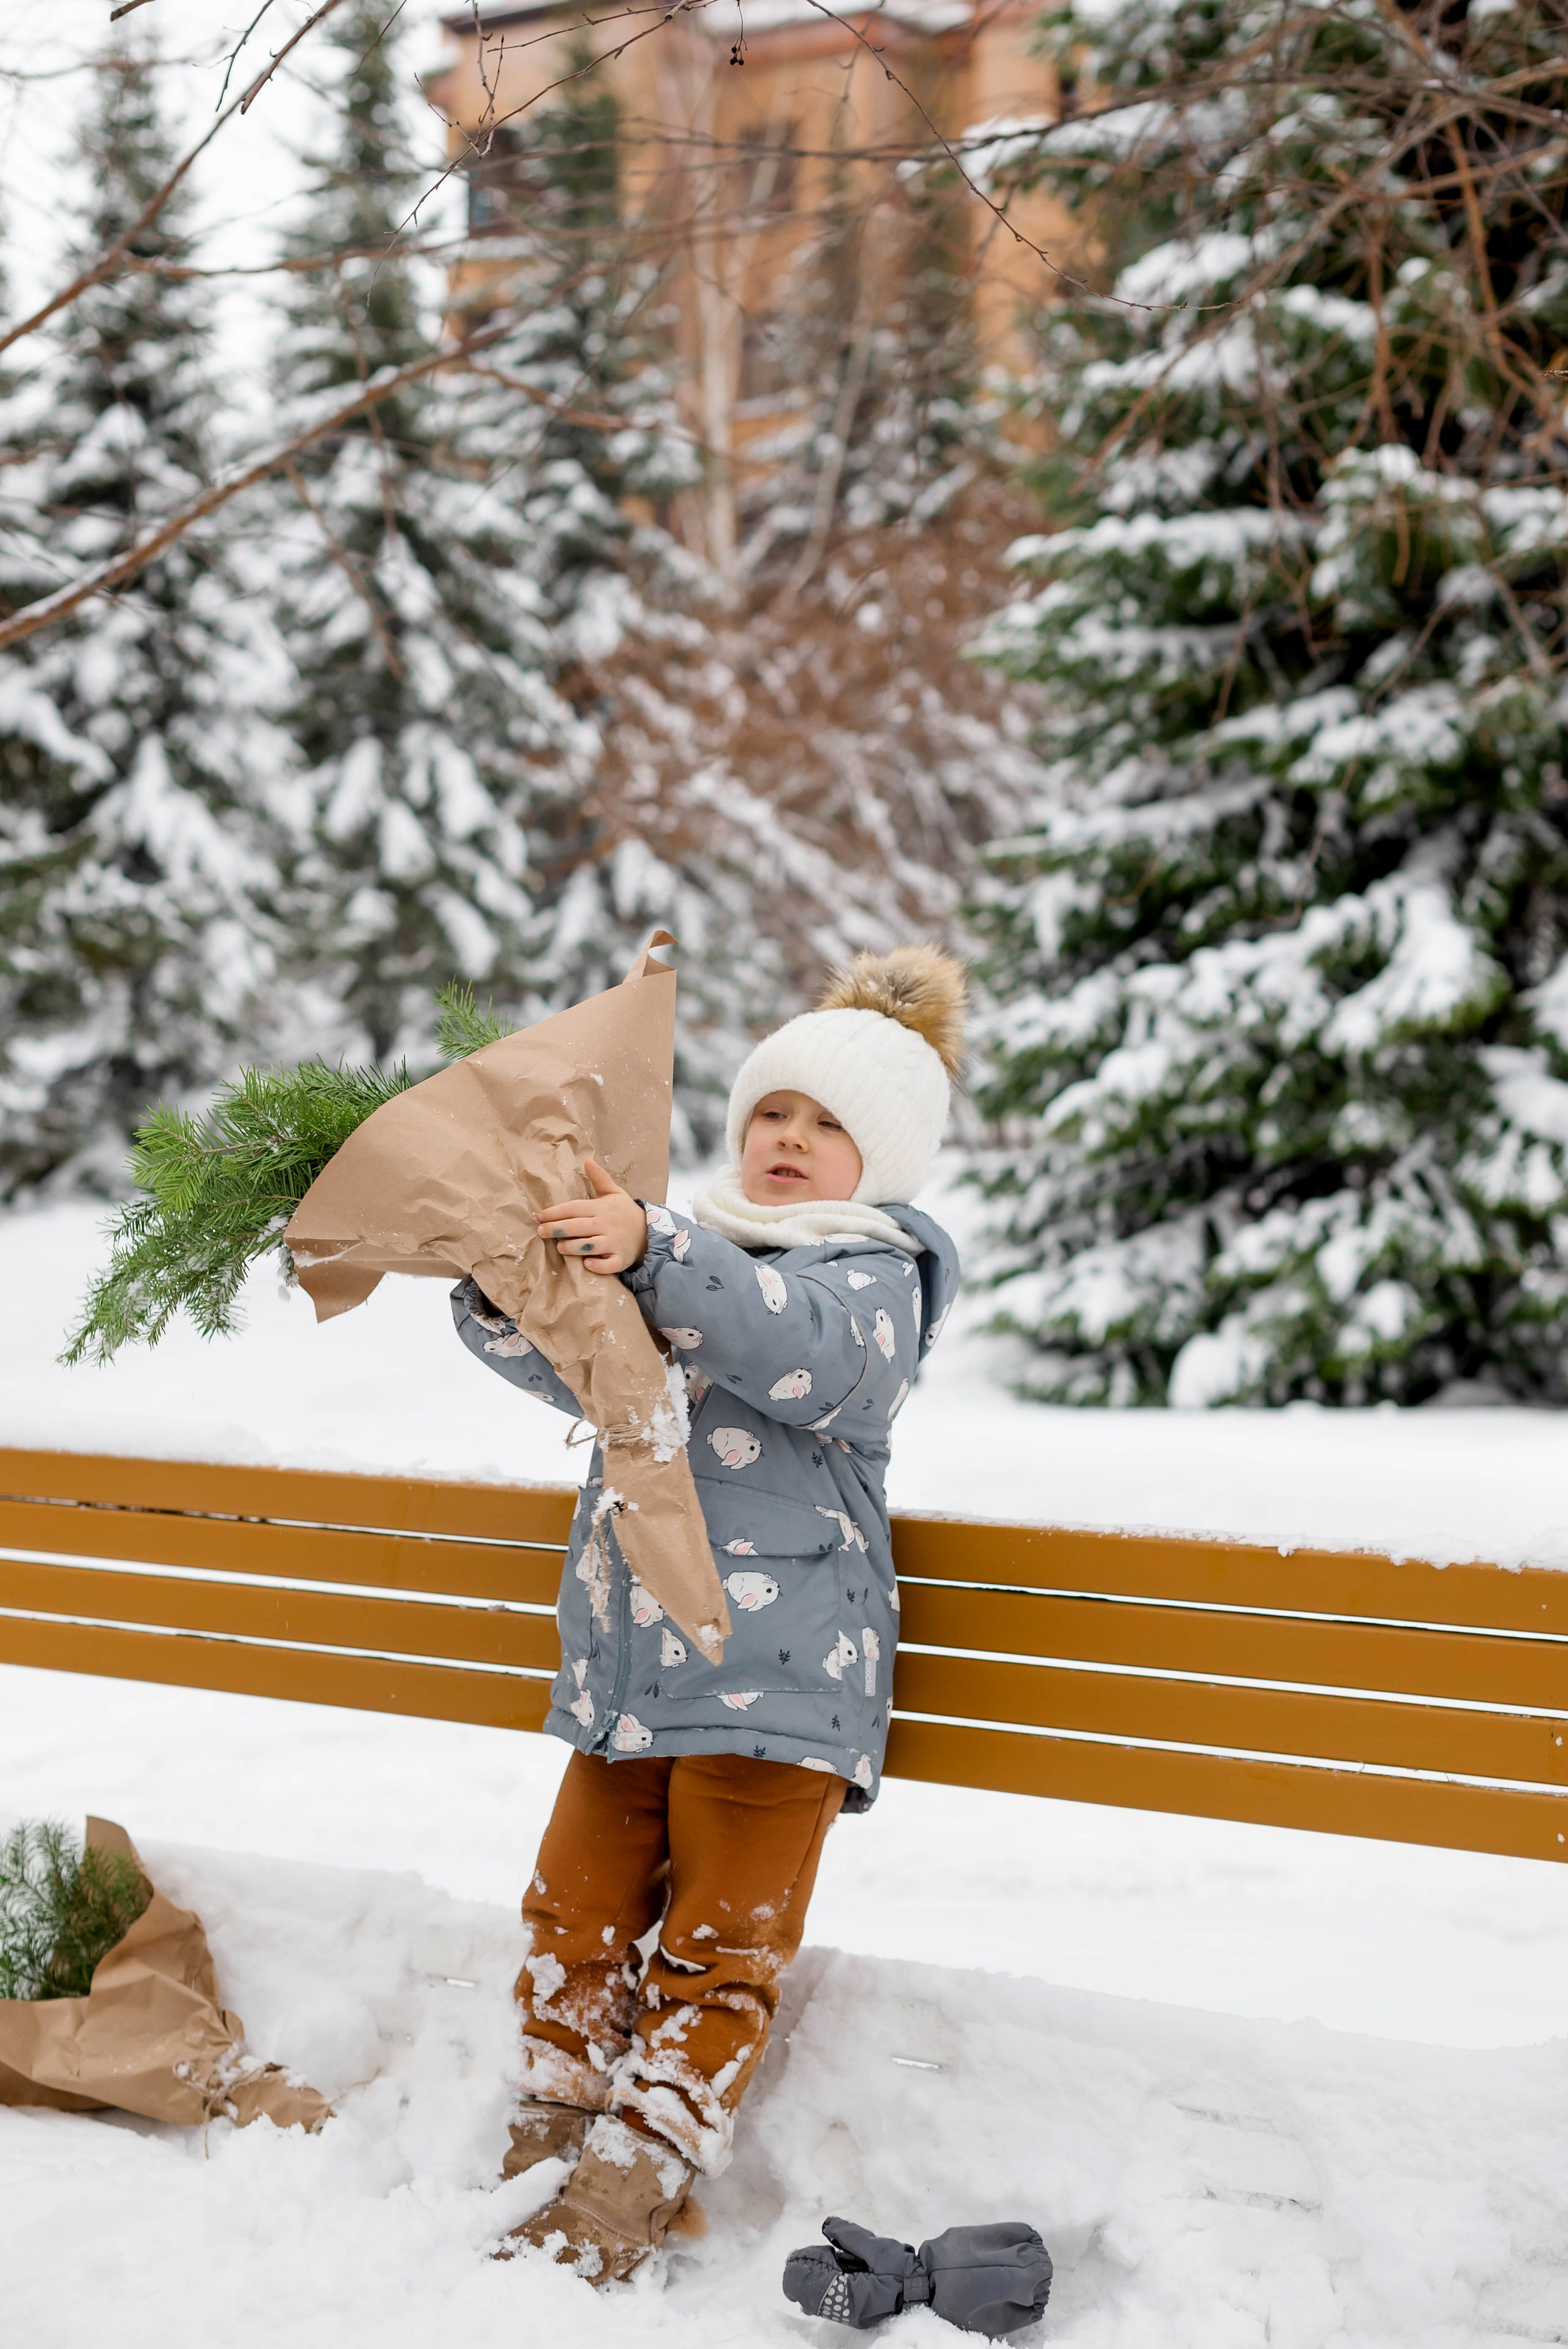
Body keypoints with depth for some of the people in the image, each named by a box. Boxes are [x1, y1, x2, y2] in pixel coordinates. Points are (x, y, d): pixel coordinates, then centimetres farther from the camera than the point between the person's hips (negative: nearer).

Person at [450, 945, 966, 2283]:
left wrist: (653, 1254, -39)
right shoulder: (691, 1254, 17)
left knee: (718, 1945, 0)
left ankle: (639, 2178, 4)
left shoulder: (873, 1271, -3)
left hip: (775, 1671, -6)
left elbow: (813, 1354, -26)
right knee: (580, 1909, 11)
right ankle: (554, 2128, 22)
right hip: (627, 1659, 7)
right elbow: (576, 1368, 16)